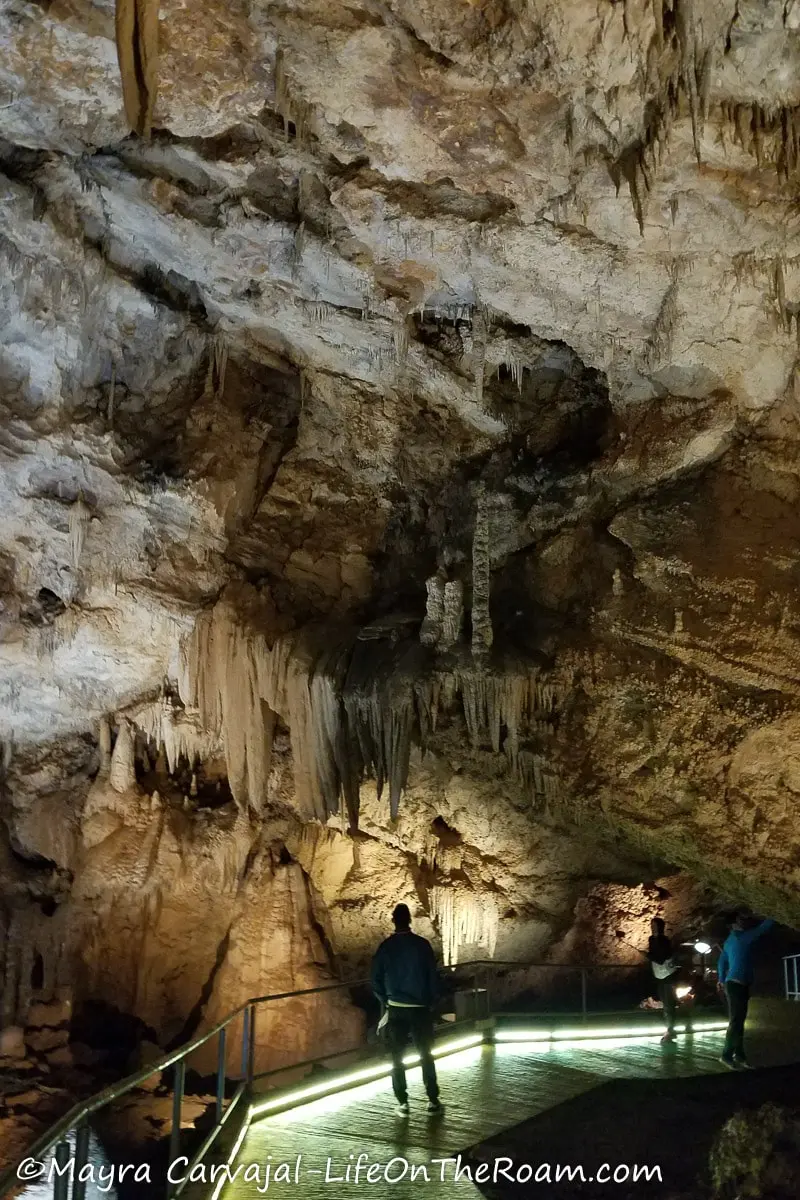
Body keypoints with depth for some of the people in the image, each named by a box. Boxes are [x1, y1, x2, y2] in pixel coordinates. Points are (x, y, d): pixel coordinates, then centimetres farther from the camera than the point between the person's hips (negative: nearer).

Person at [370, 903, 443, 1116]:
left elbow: (376, 980, -1)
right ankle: (433, 1100, 11)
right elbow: (433, 976, -5)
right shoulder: (422, 944, -7)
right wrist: (432, 1001, 10)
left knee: (397, 1057, 9)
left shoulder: (385, 947, -4)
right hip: (420, 1008, 0)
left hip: (396, 1009, 0)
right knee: (426, 1055, 11)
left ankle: (402, 1102, 8)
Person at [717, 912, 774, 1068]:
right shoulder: (742, 937, -11)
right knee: (736, 1021, -9)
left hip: (735, 984, 10)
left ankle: (739, 1054, 13)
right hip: (736, 984, -10)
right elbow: (764, 927, -8)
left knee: (738, 1021, 10)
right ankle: (726, 1055, -7)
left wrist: (722, 981, 27)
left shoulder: (730, 940, 17)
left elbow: (721, 962, 22)